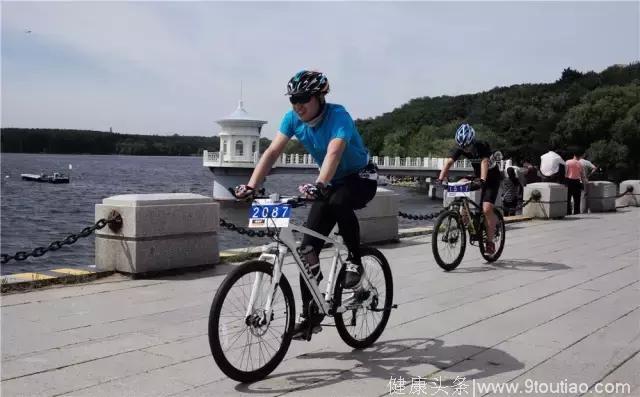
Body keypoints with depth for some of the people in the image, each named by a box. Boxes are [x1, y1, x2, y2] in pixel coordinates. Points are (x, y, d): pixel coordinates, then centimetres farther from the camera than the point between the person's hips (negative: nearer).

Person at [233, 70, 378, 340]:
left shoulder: (338, 115, -28)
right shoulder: (293, 118, -12)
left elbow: (334, 152, -44)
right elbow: (272, 152, -18)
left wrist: (319, 185, -61)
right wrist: (251, 186, -31)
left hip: (362, 178, -5)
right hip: (332, 182, 5)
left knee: (339, 202, -41)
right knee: (308, 248, -5)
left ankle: (354, 263, -17)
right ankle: (311, 315, 5)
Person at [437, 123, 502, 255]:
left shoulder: (483, 146, -28)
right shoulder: (459, 148, -16)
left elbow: (484, 162, -43)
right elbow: (448, 162, -26)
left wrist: (482, 180, -60)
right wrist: (440, 179, -41)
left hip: (492, 178, -6)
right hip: (477, 176, 6)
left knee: (486, 209, -20)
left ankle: (490, 242, -6)